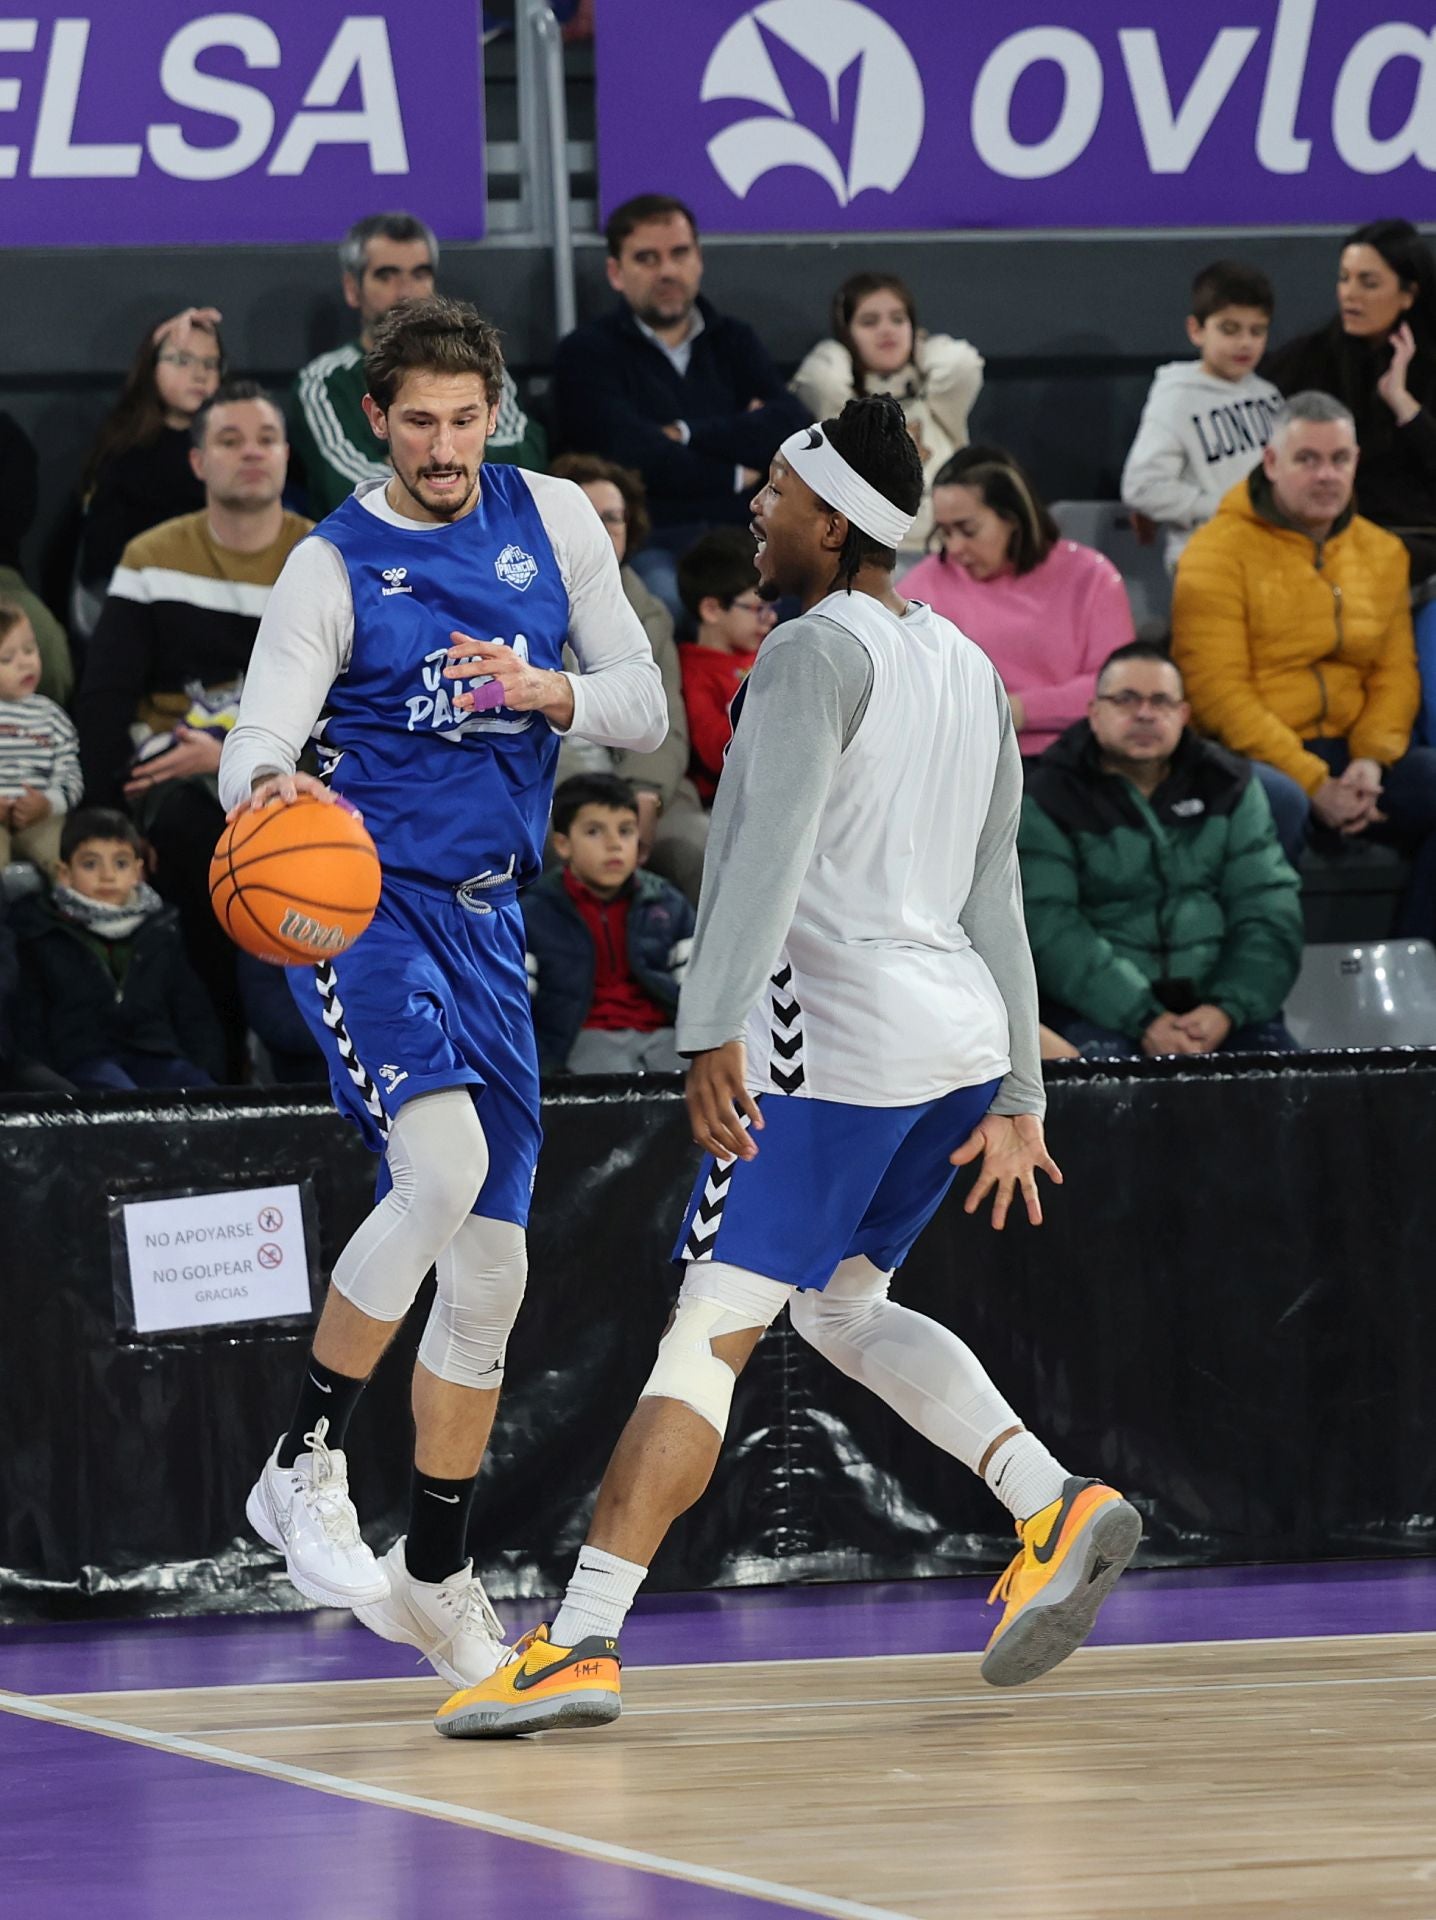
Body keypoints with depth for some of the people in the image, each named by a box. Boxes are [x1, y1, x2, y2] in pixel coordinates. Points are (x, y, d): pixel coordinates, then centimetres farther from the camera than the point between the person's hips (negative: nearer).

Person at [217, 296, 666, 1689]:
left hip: (486, 917, 5)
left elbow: (645, 710, 7)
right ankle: (304, 1468, -17)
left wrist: (545, 693, -14)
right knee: (444, 1164, -30)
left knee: (488, 1270, 7)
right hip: (360, 898, -5)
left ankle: (435, 1577, 20)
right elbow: (256, 744, -14)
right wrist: (264, 784, -39)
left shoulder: (552, 520, 7)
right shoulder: (334, 567, -6)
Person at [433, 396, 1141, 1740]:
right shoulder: (968, 669, 18)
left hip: (838, 1038, -9)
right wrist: (1017, 1096, 22)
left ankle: (579, 1642, -16)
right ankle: (1054, 1508, 8)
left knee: (710, 1330, -11)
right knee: (843, 1302, 24)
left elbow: (769, 855, -22)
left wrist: (712, 1035, -30)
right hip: (966, 1036, 9)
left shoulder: (815, 651, -8)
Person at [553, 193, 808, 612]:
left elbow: (793, 431, 4)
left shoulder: (734, 342, 22)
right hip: (648, 543, -3)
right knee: (666, 595, -39)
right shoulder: (586, 353, 9)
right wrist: (735, 475, 4)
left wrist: (686, 435, -4)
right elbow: (631, 457, -7)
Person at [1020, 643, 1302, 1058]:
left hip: (1215, 996, 3)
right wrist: (1143, 1020, -22)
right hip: (1103, 1005, -3)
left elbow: (1268, 908, 4)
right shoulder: (1046, 800, 1)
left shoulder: (1228, 786, 12)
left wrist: (1227, 1009, -14)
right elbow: (1049, 927, -11)